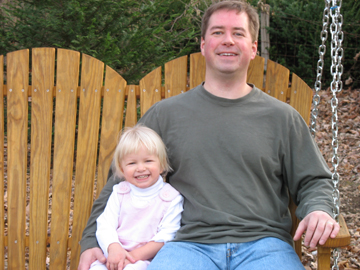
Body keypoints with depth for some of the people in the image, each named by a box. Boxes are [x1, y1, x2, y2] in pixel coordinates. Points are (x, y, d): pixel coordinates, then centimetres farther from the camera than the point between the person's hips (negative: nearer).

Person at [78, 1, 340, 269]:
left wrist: (319, 210, -6)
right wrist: (92, 242, 9)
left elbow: (313, 181, 17)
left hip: (263, 243, 2)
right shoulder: (165, 113, 15)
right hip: (189, 244, -1)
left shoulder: (281, 117, 15)